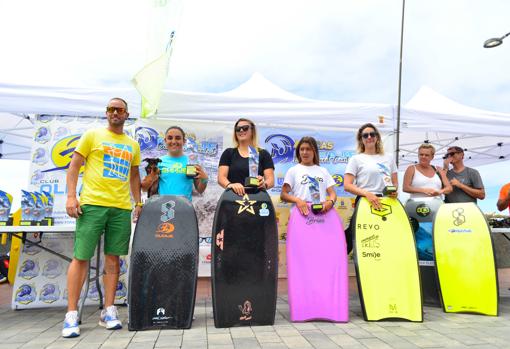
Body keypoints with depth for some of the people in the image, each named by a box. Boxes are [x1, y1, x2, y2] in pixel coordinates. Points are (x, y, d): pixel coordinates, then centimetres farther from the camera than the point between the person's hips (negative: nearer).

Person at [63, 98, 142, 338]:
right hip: (92, 204, -3)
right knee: (81, 257, -2)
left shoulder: (133, 145, 17)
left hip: (122, 208, 3)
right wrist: (71, 196, -8)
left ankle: (108, 311, 14)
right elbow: (74, 166, 3)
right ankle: (71, 315, 6)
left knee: (113, 257, 6)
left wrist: (138, 202, 12)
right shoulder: (92, 135, 7)